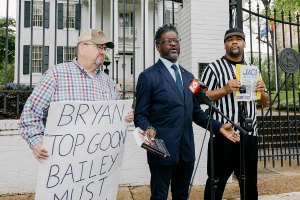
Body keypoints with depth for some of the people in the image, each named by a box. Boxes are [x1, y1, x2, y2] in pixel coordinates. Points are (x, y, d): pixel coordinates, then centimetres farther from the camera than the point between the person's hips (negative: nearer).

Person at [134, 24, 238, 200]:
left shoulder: (189, 77, 14)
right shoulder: (149, 76, -4)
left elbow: (196, 111, 17)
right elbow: (140, 114, -6)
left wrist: (218, 127, 4)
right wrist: (149, 129, -26)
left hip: (186, 149, 6)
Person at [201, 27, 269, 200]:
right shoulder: (214, 68, 0)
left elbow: (264, 102, 20)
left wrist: (262, 91, -2)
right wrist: (225, 89, -18)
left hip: (249, 134, 5)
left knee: (250, 181, 16)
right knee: (217, 182, 3)